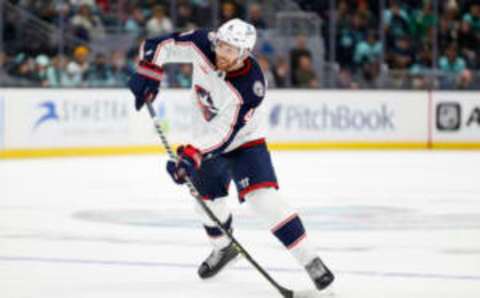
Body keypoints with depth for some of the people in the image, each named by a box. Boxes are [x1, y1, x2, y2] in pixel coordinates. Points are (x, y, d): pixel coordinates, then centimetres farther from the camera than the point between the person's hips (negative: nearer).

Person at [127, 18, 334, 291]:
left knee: (264, 198, -21)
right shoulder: (203, 45, -22)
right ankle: (224, 248, 44)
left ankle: (310, 261, -17)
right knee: (208, 199, 14)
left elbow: (224, 133, -36)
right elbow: (163, 44, -10)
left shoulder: (250, 87, -35)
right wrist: (149, 72, -24)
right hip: (207, 140, 6)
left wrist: (191, 155, -43)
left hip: (243, 141, -6)